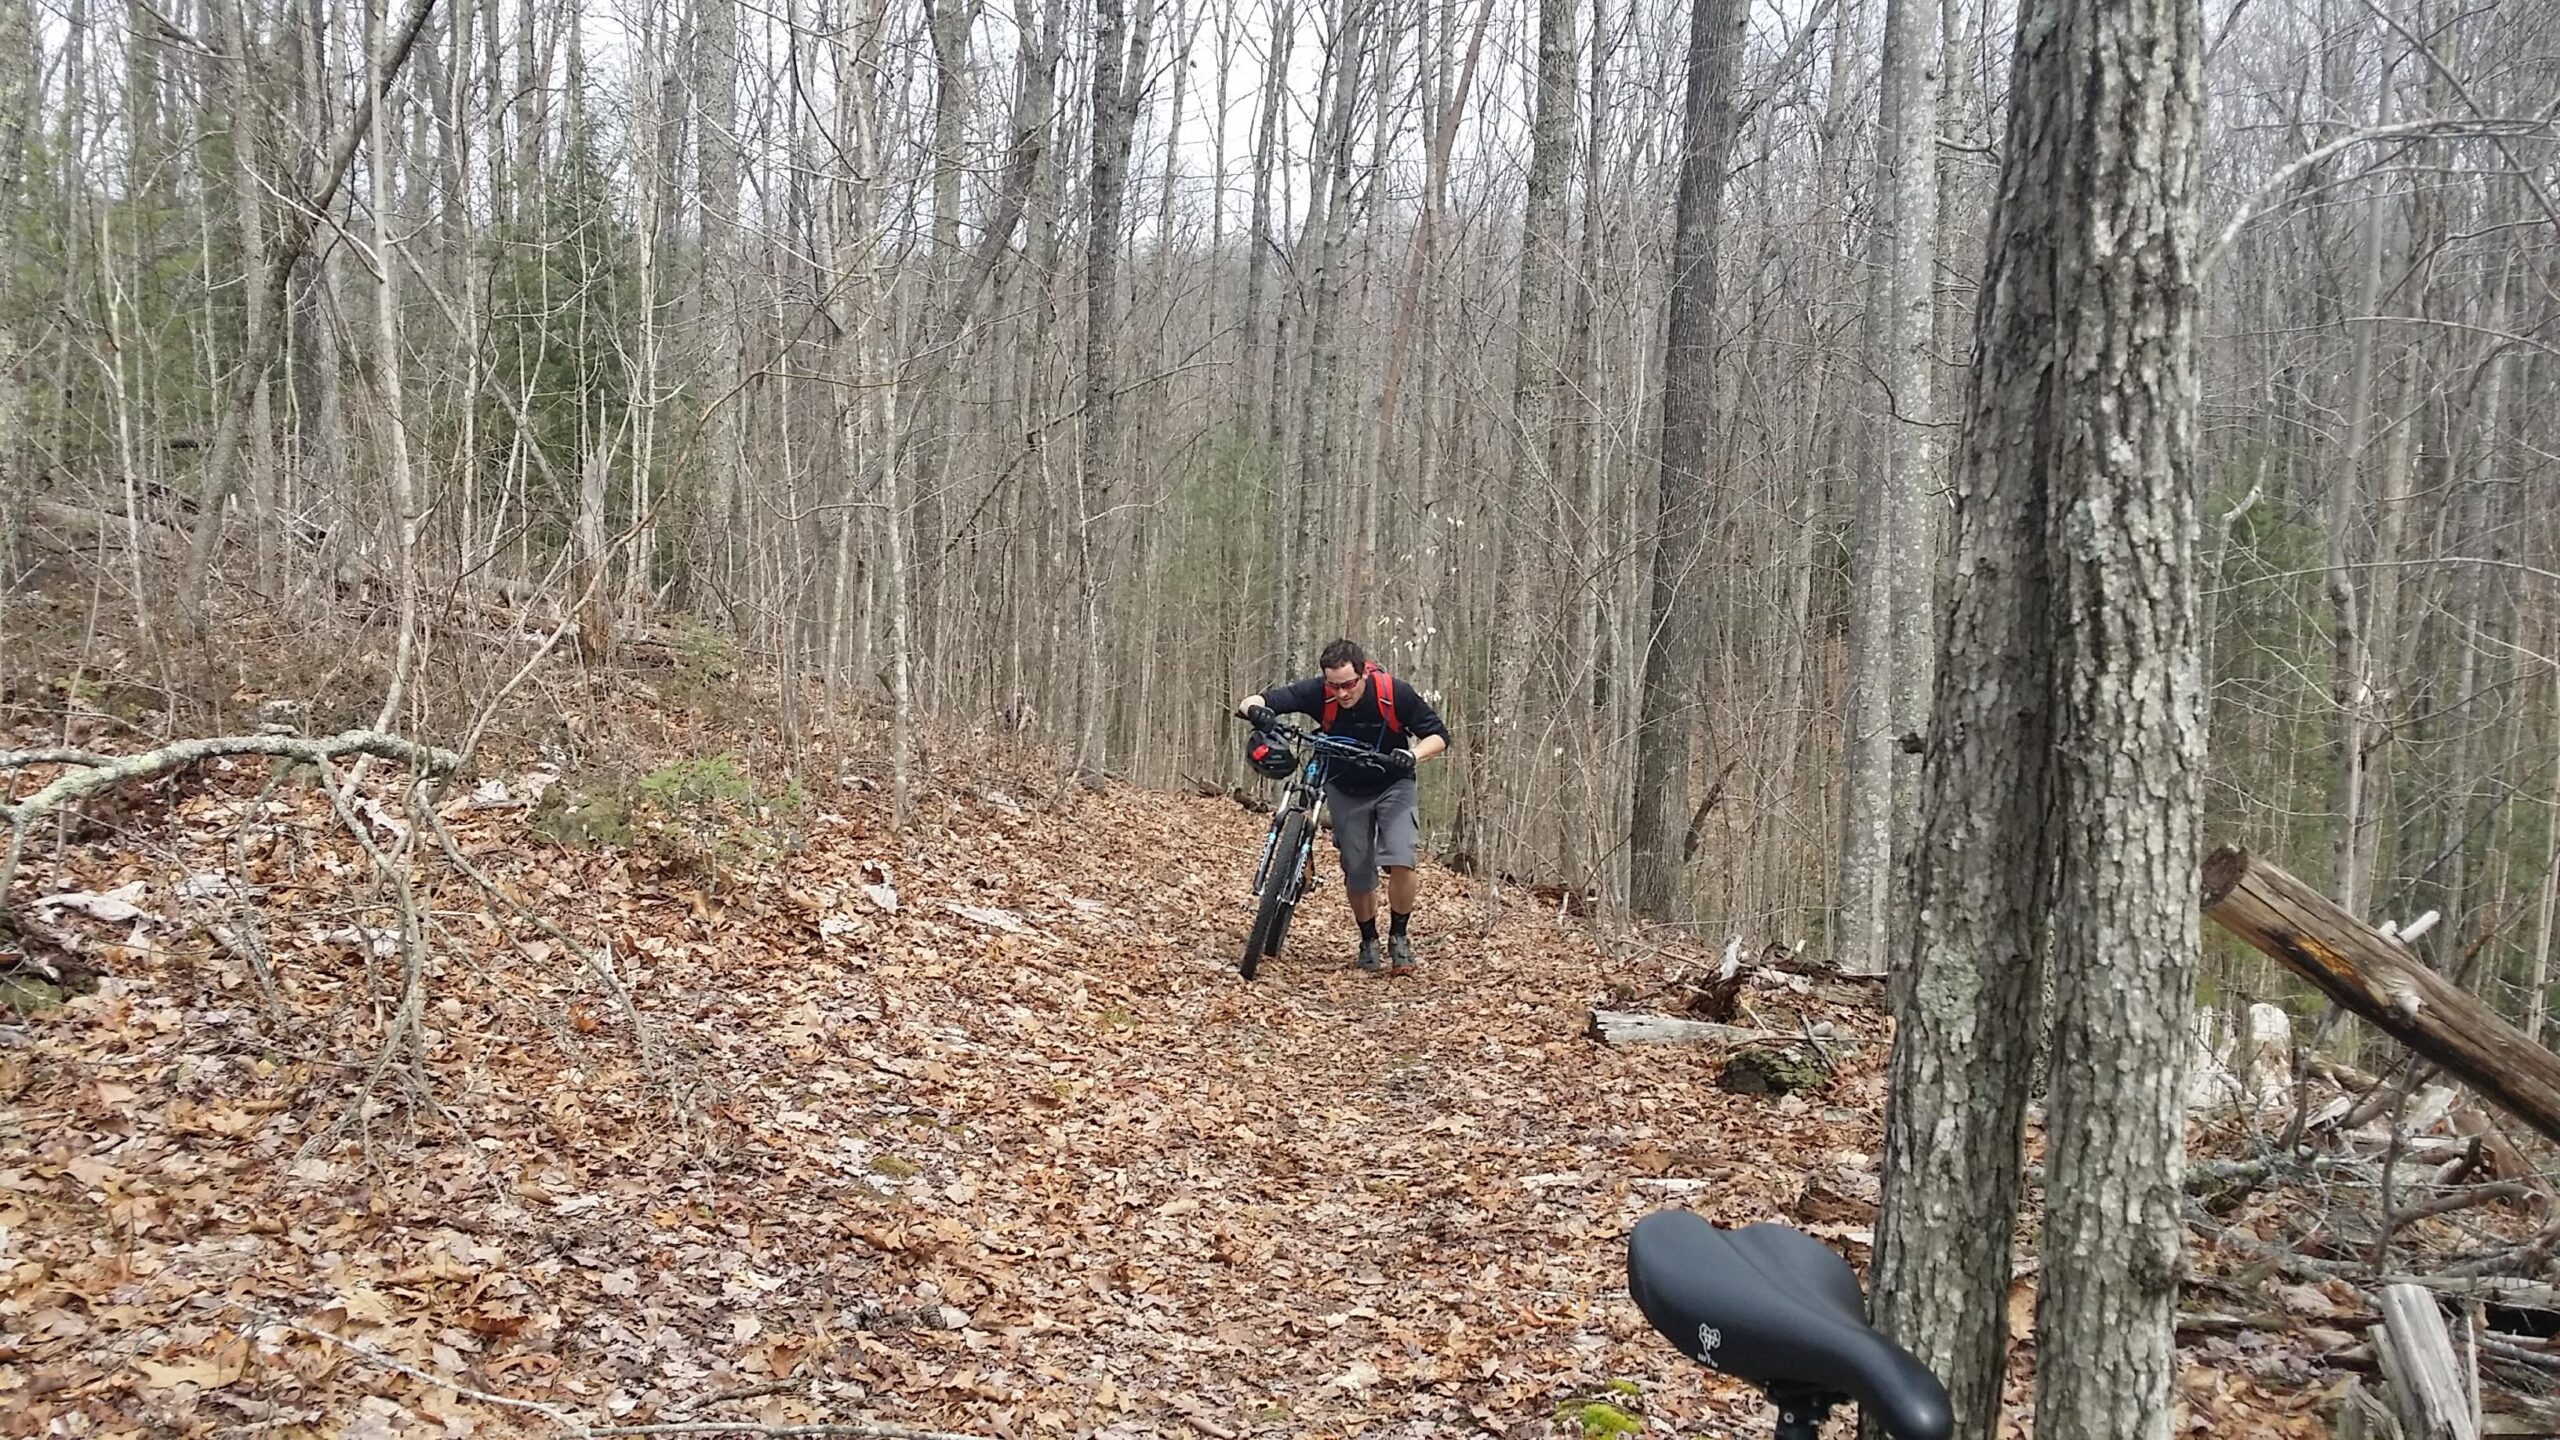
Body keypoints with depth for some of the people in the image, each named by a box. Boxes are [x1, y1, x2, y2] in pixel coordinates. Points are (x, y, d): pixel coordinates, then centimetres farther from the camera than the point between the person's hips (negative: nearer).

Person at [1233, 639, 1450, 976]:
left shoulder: (1395, 693, -26)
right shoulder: (1317, 692, -25)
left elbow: (1438, 735, -14)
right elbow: (1250, 703, -28)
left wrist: (1412, 755, -35)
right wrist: (1255, 709, -53)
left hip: (1392, 785, -1)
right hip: (1345, 790, 2)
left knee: (1400, 862, -21)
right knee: (1357, 875, 2)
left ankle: (1399, 936, 3)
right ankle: (1369, 941, 29)